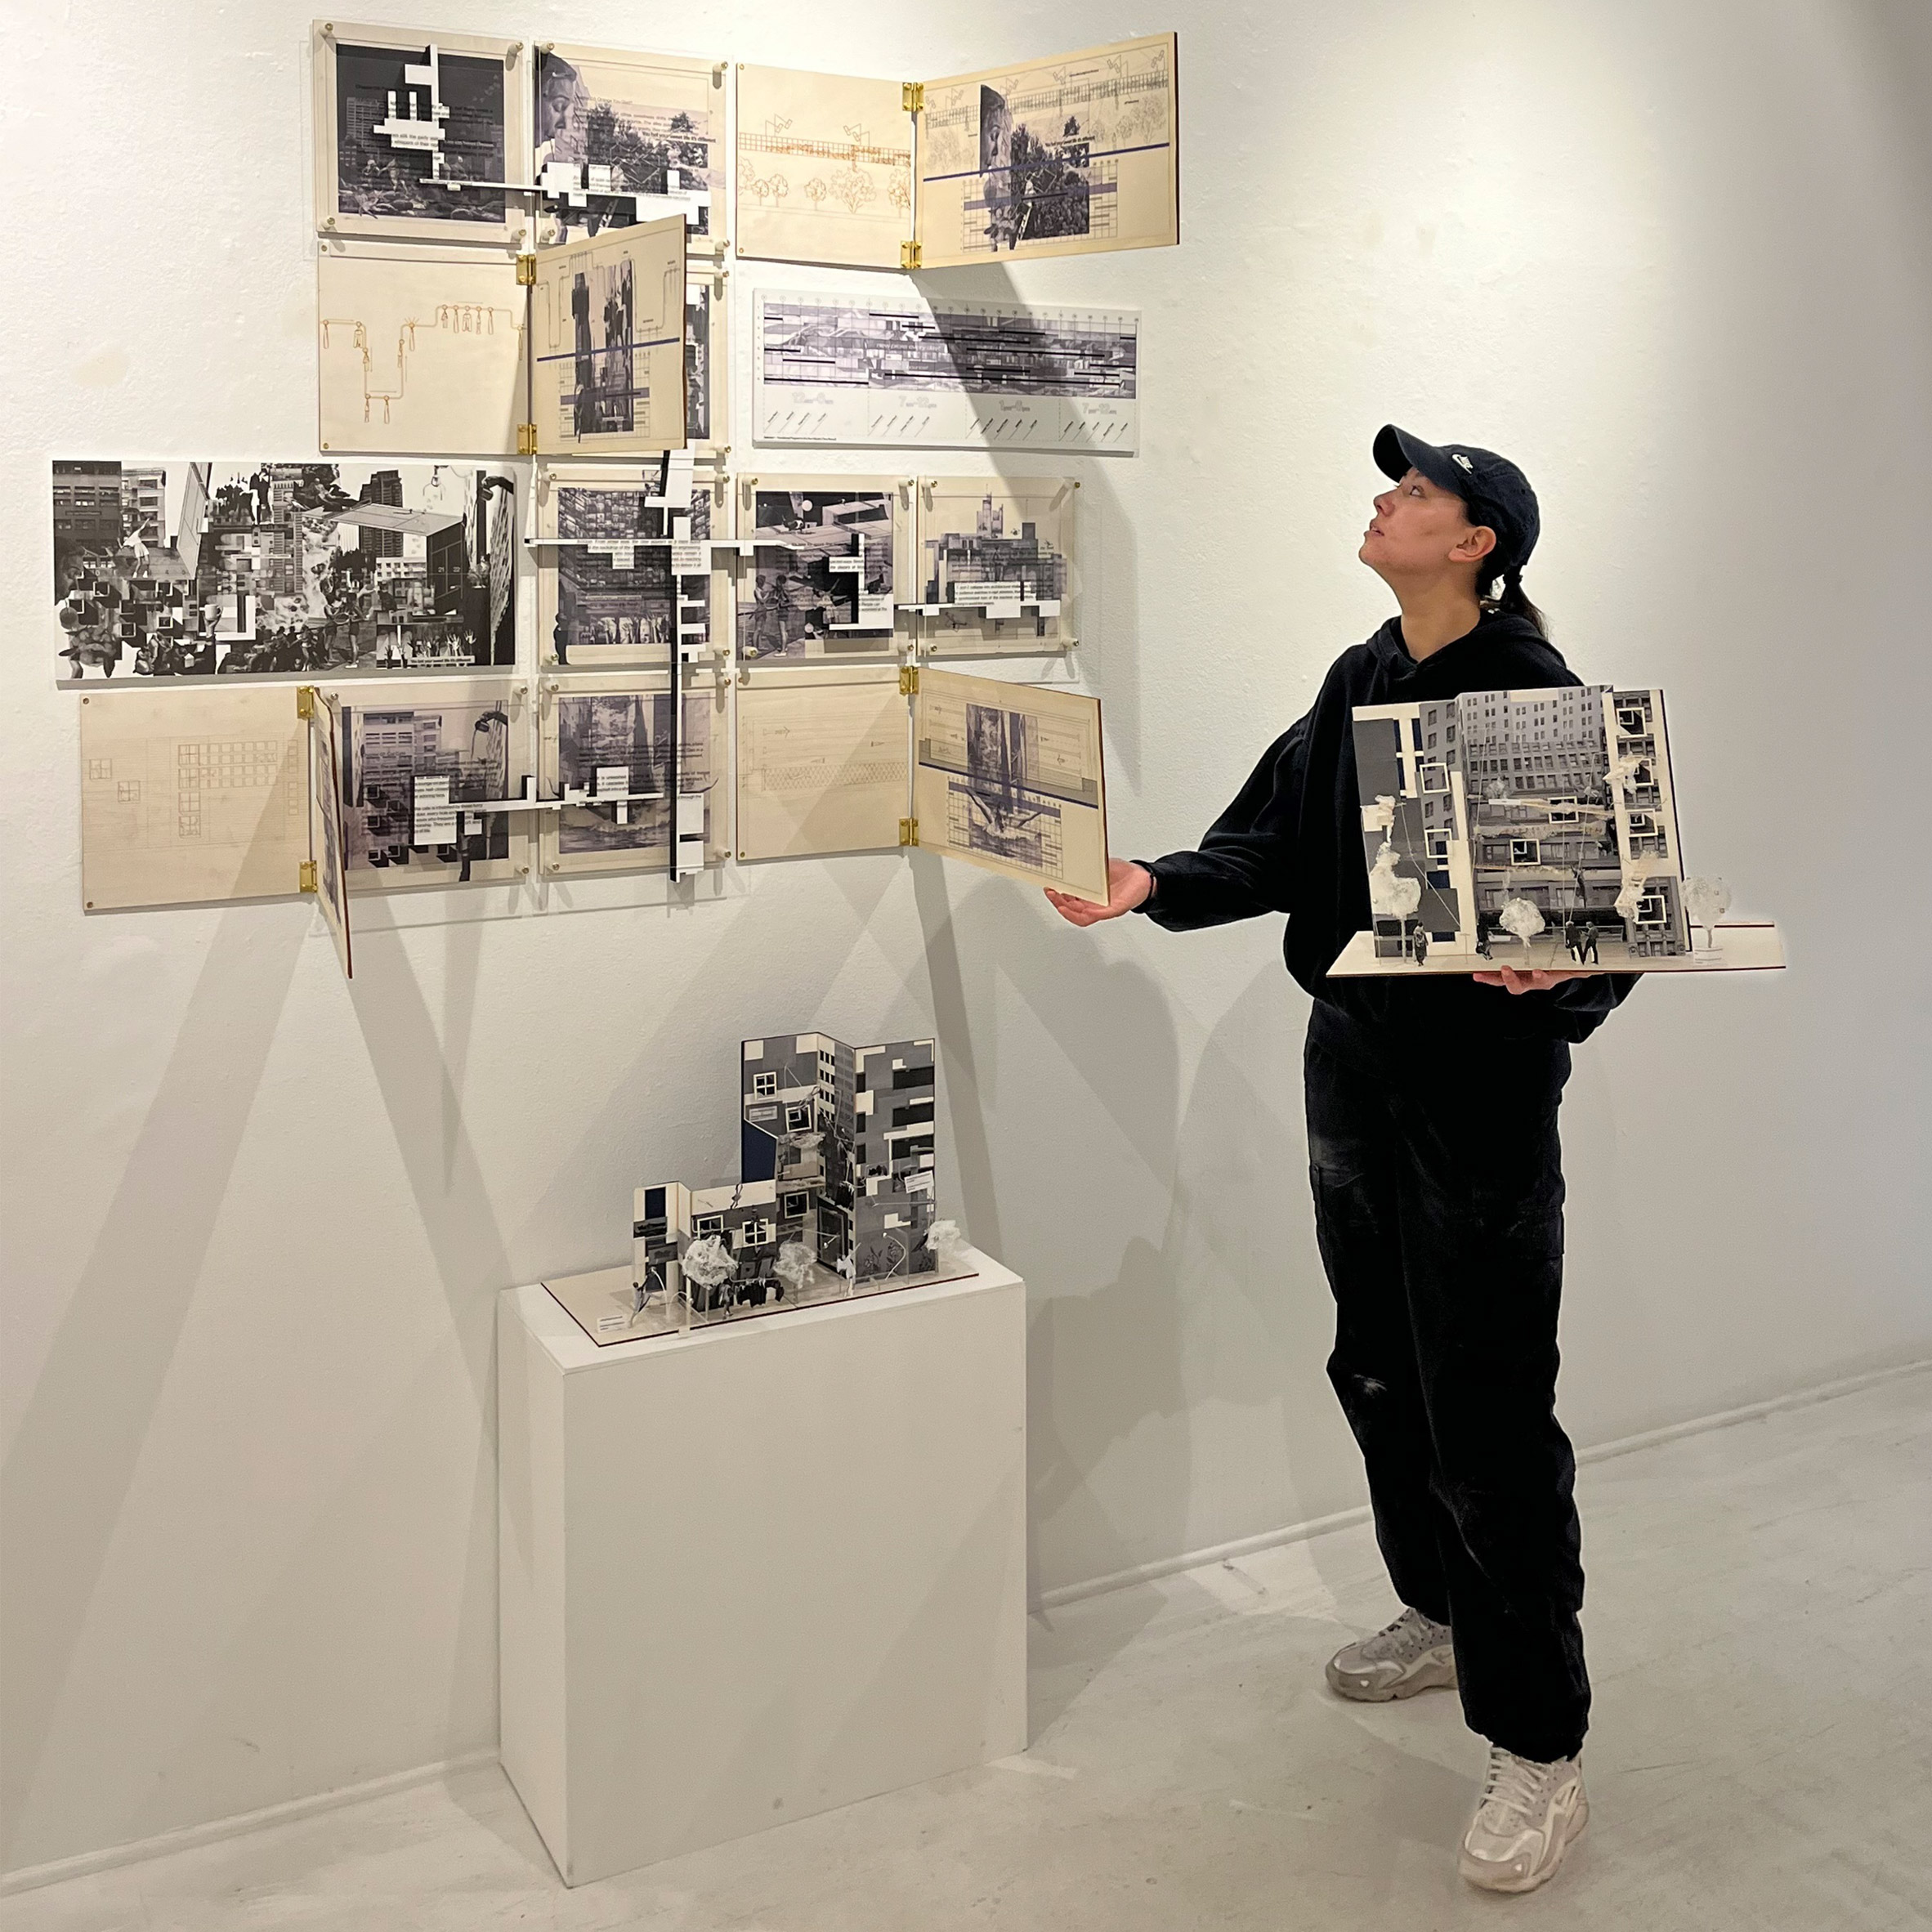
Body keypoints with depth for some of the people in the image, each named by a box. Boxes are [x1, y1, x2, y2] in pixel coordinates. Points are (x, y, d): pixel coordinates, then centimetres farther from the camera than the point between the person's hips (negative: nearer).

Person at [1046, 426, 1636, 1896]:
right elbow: (1274, 847, 8)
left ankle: (1539, 1750, 10)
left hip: (1483, 1087, -8)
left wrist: (1561, 972, -33)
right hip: (1354, 1061, 8)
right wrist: (1153, 883, -6)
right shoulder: (1359, 683, 10)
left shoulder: (1537, 696, -13)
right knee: (1379, 1373, 20)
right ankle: (1442, 1616, 41)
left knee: (1487, 1420, -4)